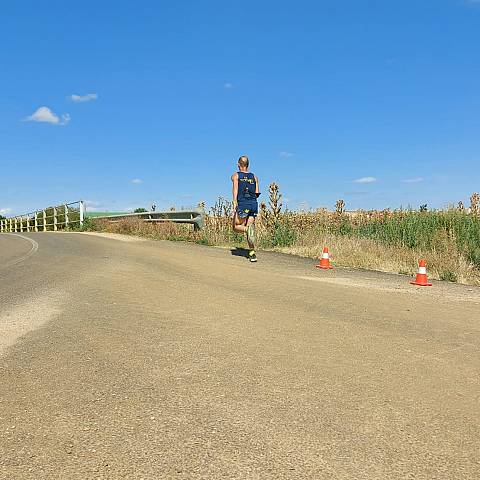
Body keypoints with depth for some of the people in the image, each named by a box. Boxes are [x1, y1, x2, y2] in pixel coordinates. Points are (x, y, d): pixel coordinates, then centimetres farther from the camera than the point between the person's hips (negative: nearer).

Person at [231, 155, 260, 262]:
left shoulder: (236, 175, 8)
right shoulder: (254, 176, 17)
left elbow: (235, 188, -9)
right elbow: (257, 192, 10)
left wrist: (235, 203, -19)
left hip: (242, 204, -3)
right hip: (254, 204, 4)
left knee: (236, 227, 10)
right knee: (250, 227, 4)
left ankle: (248, 229, -21)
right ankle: (252, 253, -5)